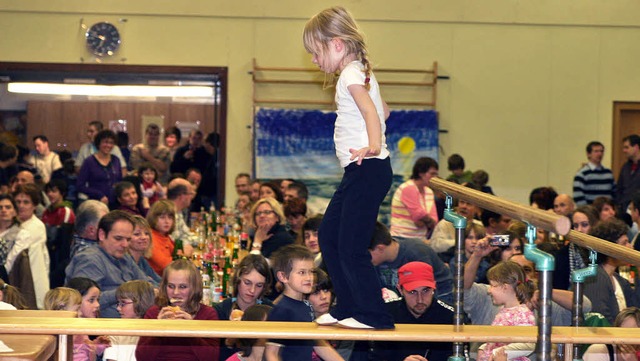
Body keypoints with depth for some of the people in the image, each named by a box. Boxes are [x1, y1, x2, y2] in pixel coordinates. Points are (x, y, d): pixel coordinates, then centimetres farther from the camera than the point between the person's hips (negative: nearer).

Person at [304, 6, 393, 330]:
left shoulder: (350, 75, -14)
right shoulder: (362, 72, 16)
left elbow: (371, 110, -31)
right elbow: (384, 111, 27)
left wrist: (373, 145, -47)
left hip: (368, 170, -11)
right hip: (359, 171, 11)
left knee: (350, 246, -8)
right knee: (328, 236, 15)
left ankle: (373, 314, 1)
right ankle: (348, 308, 21)